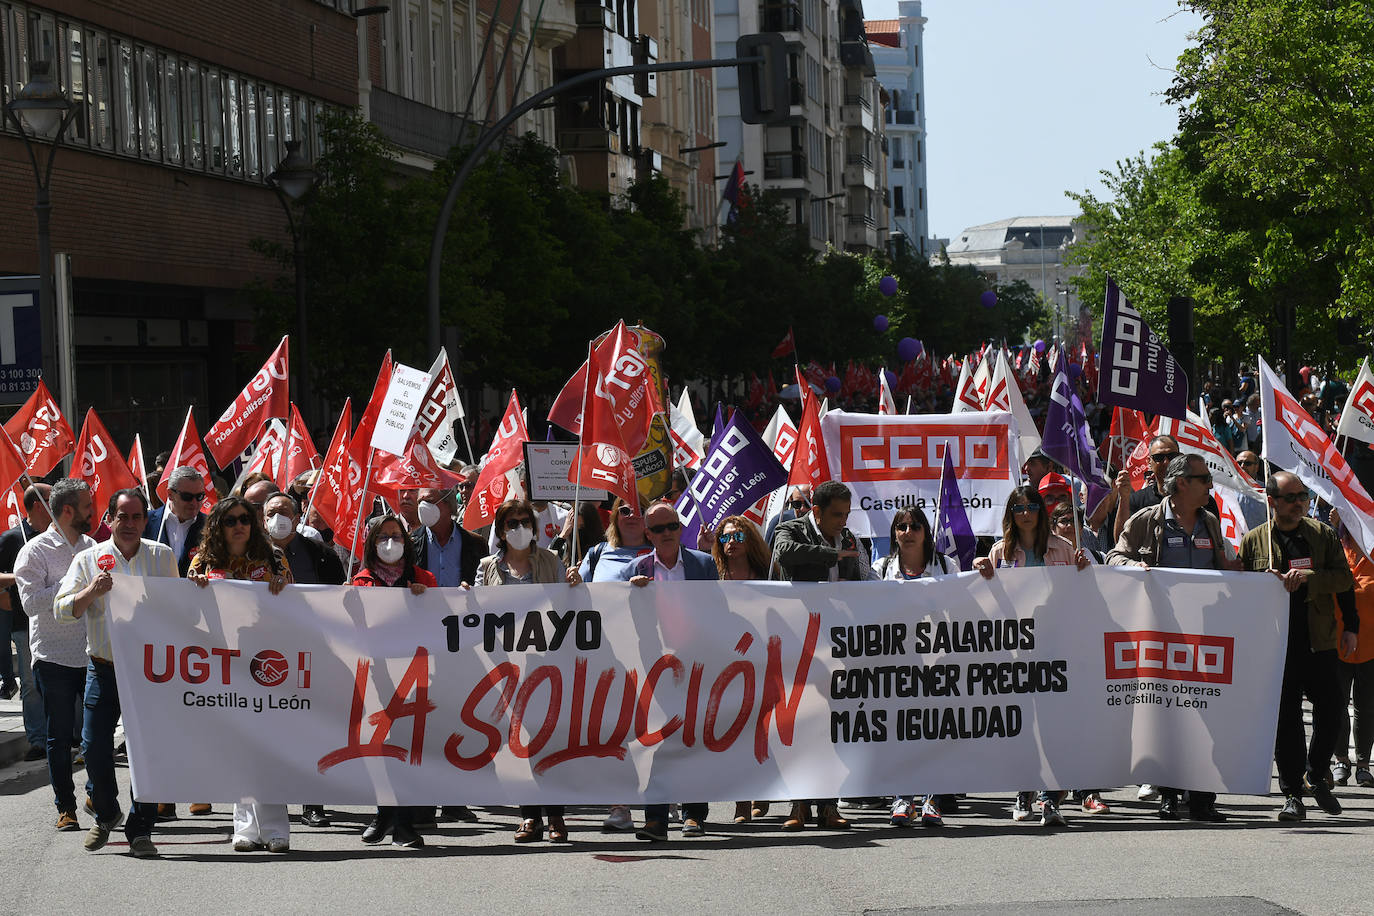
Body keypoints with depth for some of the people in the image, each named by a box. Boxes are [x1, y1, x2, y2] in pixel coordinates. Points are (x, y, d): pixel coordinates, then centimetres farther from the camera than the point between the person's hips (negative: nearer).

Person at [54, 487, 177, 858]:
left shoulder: (163, 557, 8)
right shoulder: (89, 559, 4)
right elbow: (62, 610, -3)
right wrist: (91, 592, -21)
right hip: (104, 670, 0)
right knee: (95, 747, -3)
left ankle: (140, 830, 6)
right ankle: (105, 815, 21)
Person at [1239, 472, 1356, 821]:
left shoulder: (1323, 535, 9)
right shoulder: (1253, 540, 7)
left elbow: (1345, 578, 2)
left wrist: (1309, 576, -14)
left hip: (1320, 641, 1)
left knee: (1330, 710, -3)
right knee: (1285, 718, -1)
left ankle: (1316, 776, 21)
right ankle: (1292, 795, 6)